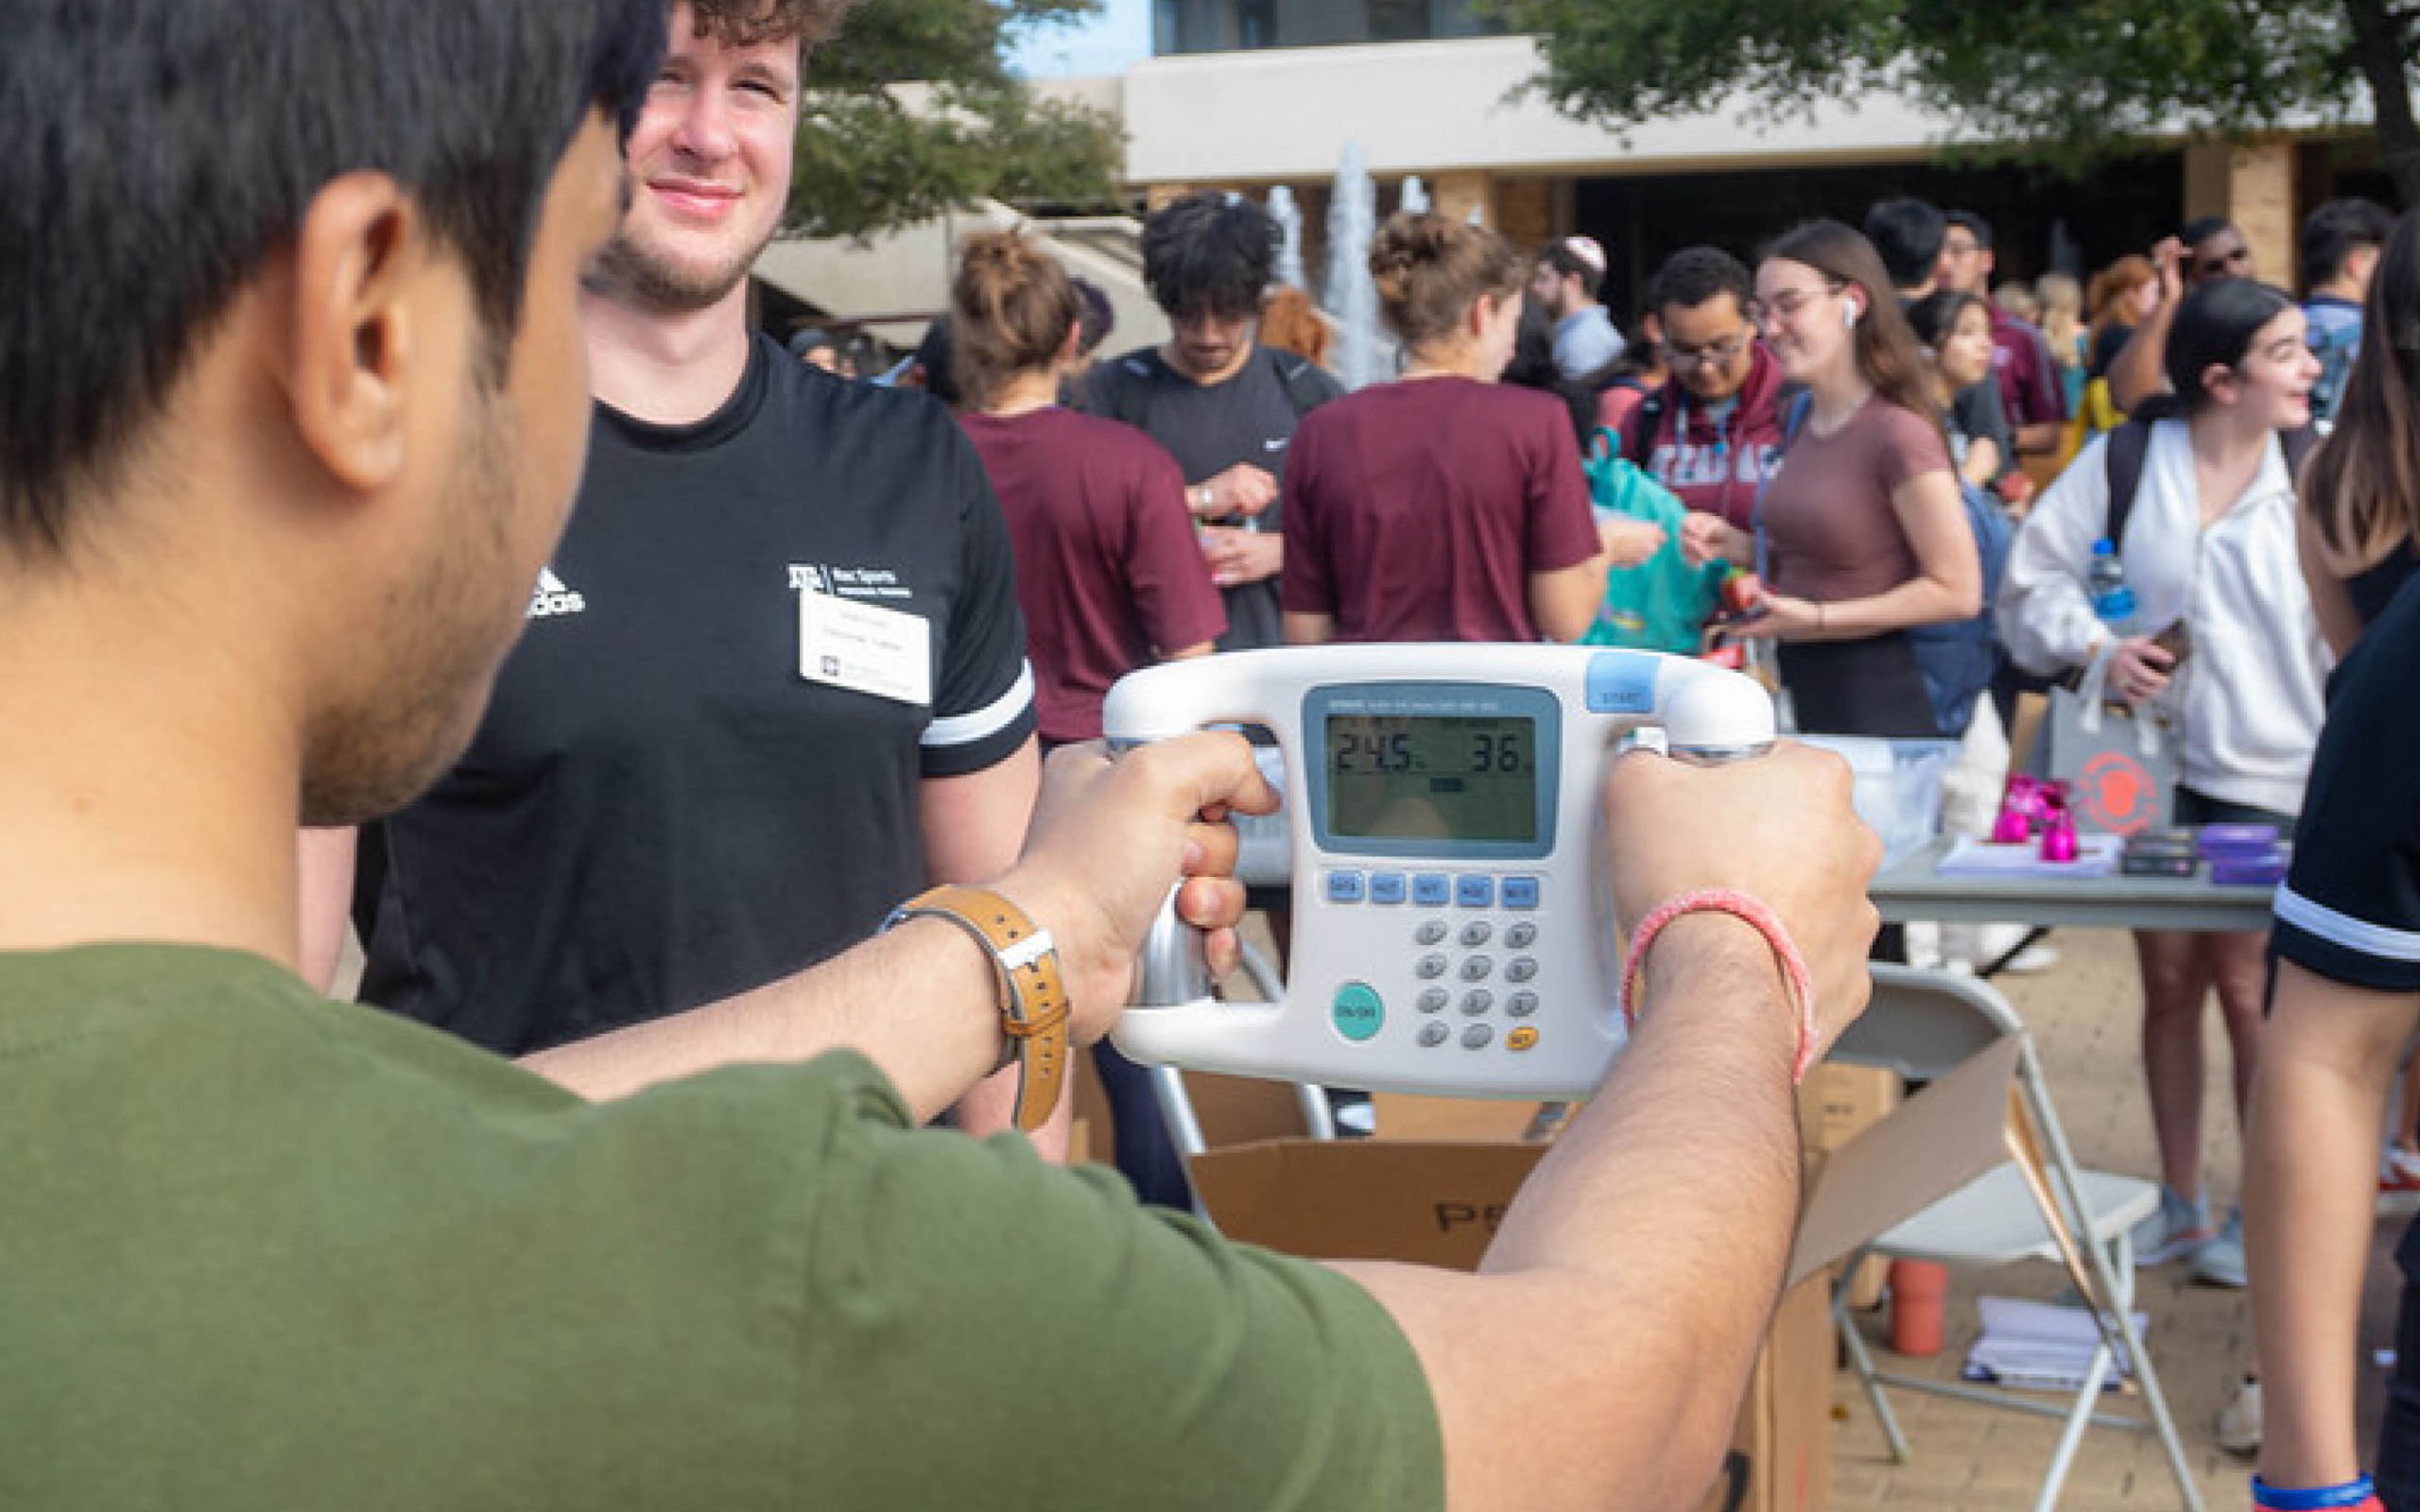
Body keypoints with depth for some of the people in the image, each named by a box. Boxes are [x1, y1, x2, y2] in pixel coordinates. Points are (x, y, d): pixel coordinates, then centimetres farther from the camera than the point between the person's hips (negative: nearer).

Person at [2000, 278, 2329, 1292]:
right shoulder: (2125, 463, -2)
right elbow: (2033, 578, 5)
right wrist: (2096, 646, -9)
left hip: (2268, 771, -2)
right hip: (2153, 759, 2)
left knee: (2246, 989, -2)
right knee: (2168, 983, 11)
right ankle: (2181, 1205, 26)